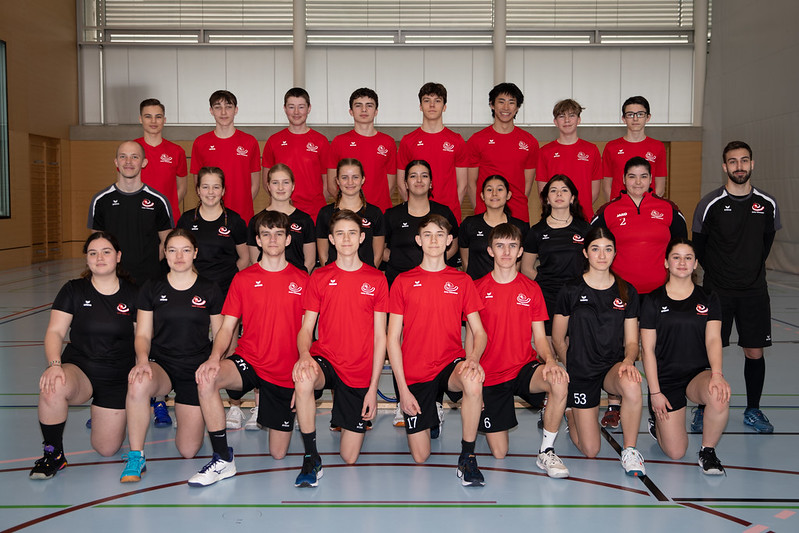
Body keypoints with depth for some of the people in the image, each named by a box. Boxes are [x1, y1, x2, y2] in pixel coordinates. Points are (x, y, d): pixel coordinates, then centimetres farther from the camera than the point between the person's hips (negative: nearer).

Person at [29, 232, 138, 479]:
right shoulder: (73, 290, 1)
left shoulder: (132, 294, 2)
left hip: (118, 378, 1)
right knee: (52, 387, -37)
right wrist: (54, 364, -24)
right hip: (79, 368, 0)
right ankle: (53, 454, -14)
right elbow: (55, 332, -5)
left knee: (106, 448, -1)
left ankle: (103, 414, 35)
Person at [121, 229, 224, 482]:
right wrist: (142, 359, -18)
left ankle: (184, 411, 32)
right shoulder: (151, 289, 4)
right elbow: (143, 335, 3)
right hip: (161, 364, 0)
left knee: (188, 450, -5)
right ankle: (135, 457, -20)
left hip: (197, 369, 0)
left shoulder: (210, 290, 2)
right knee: (138, 385, -39)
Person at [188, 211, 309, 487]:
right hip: (248, 361, 0)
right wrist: (214, 357, -19)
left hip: (285, 373, 0)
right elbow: (227, 327, 2)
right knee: (206, 380, -34)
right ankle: (222, 459, -20)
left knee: (278, 453, 4)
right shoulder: (243, 278, 3)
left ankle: (275, 420, 40)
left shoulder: (302, 280, 2)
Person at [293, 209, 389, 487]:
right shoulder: (319, 277, 4)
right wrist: (305, 354, -22)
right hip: (325, 360, 0)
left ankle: (348, 419, 37)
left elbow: (379, 337, 2)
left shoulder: (376, 279, 2)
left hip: (359, 374, 1)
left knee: (349, 458, 1)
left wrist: (373, 388, -4)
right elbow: (306, 329, 2)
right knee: (303, 381, -39)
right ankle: (311, 458, -21)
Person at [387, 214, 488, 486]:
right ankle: (429, 415, 34)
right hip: (414, 374, 0)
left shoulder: (462, 281, 6)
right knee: (420, 457, -1)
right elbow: (393, 339, 1)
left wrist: (473, 358, -20)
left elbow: (479, 332, 4)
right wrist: (402, 388, -6)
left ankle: (467, 458, -19)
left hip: (450, 363, 0)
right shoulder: (403, 282, 3)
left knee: (473, 382, -38)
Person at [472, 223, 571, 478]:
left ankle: (546, 452, -15)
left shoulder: (531, 289, 4)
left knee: (559, 382, -35)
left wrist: (550, 360, -19)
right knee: (499, 453, -2)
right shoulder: (478, 289, -1)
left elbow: (540, 338, 3)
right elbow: (471, 339, 3)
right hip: (490, 375, -1)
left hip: (525, 367, 1)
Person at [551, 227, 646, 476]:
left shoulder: (627, 292, 3)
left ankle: (630, 449, -13)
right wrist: (573, 366, 4)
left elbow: (631, 341, 3)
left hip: (614, 366, 2)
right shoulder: (571, 291, -4)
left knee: (631, 386, -38)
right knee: (590, 451, -4)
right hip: (581, 371, -1)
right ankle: (571, 413, 31)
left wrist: (628, 360, -17)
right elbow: (558, 339, 4)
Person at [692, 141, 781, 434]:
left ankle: (753, 411, 22)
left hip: (754, 291, 3)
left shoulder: (767, 204, 1)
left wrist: (752, 269, 14)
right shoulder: (710, 203, -7)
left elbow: (767, 240, 16)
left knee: (755, 352, 6)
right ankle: (703, 410, 13)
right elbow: (698, 243, 4)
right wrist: (715, 271, 7)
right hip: (717, 290, -2)